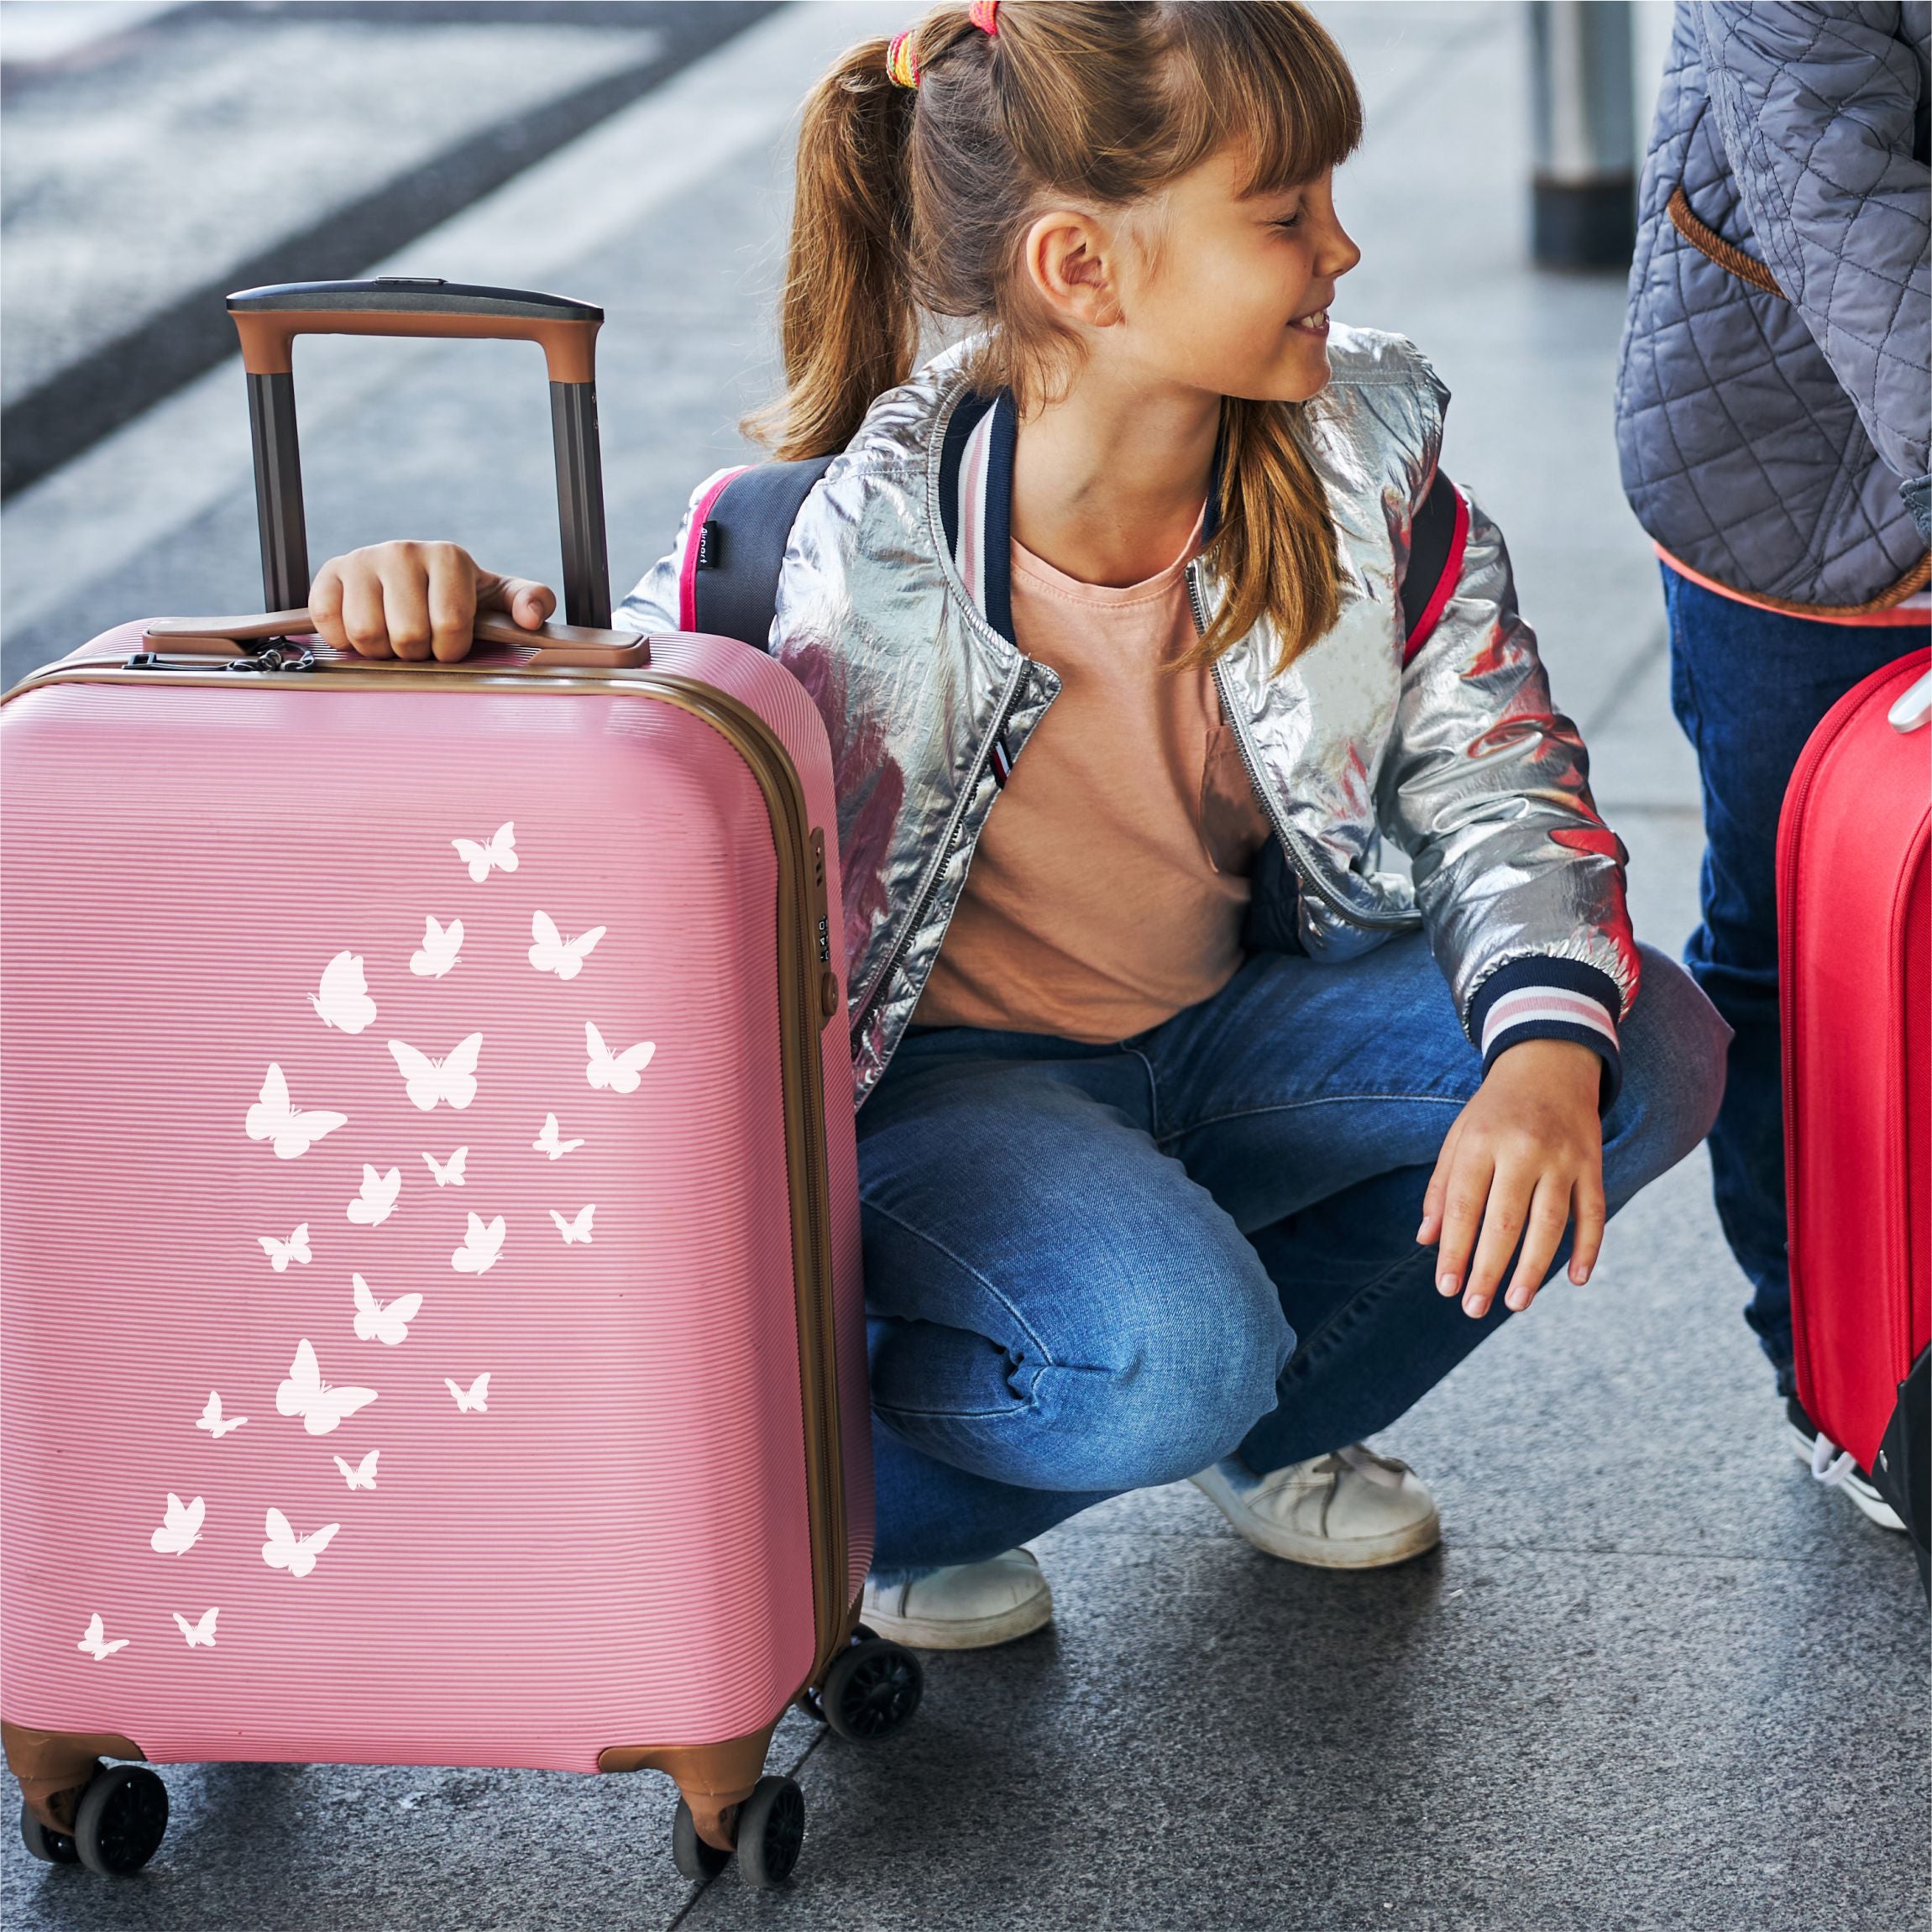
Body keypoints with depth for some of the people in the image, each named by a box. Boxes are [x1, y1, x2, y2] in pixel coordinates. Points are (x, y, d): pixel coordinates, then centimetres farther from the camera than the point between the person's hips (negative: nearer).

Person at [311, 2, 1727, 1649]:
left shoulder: (1364, 443, -12)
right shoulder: (850, 542, -26)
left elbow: (1499, 773, -7)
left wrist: (1549, 1051, -28)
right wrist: (447, 615, -42)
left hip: (1228, 1041, 6)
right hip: (937, 1077, -6)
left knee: (1656, 1052, -15)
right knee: (1163, 1353, -37)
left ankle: (1279, 1423, 11)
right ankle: (868, 1494, 2)